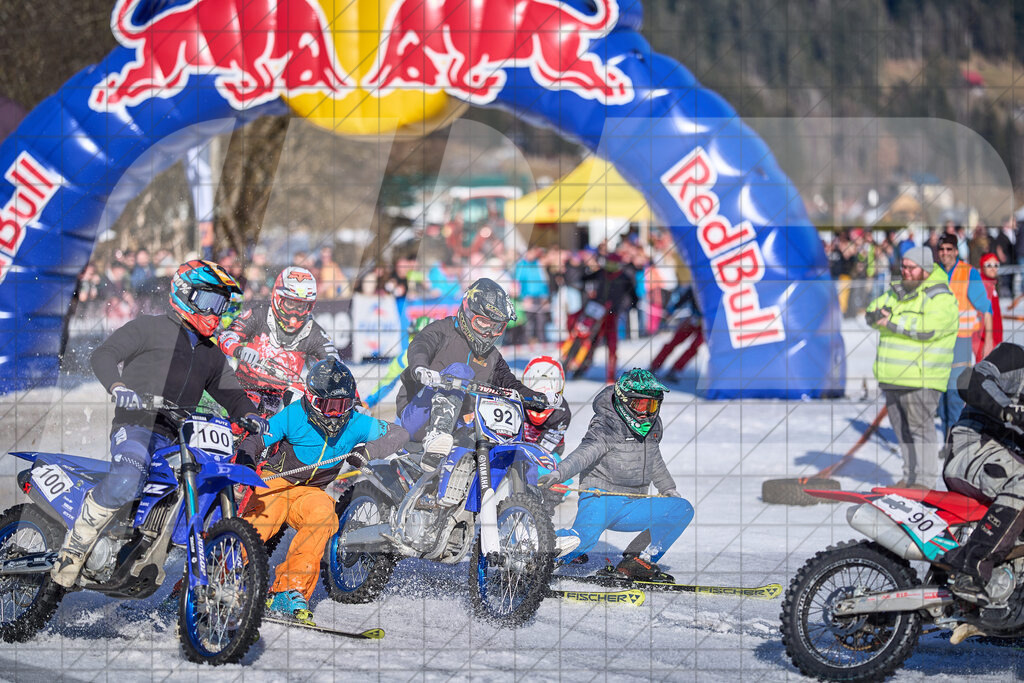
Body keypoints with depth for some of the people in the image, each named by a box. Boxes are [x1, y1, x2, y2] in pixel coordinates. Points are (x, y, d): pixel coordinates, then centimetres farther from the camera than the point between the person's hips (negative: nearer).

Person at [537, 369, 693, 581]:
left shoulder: (653, 426, 11)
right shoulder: (607, 428, -12)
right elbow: (585, 453, -29)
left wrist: (668, 489, 39)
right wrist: (558, 472, -48)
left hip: (631, 509, 7)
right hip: (600, 499, -7)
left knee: (682, 509, -6)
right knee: (584, 538, -35)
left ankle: (640, 563, -5)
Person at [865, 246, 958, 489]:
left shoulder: (941, 298, -8)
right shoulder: (897, 292, 18)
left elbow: (928, 326, -23)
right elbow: (872, 310, 12)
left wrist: (892, 322, -17)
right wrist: (879, 312, -13)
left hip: (921, 377, -8)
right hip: (894, 377, 8)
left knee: (920, 428, -9)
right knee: (901, 428, 11)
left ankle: (925, 480, -8)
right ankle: (910, 476, 19)